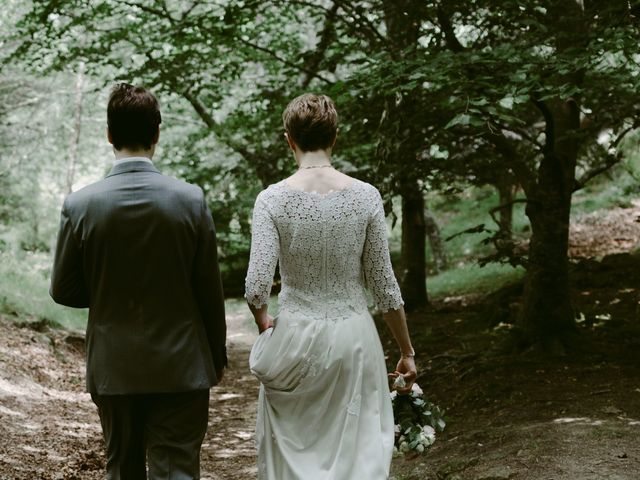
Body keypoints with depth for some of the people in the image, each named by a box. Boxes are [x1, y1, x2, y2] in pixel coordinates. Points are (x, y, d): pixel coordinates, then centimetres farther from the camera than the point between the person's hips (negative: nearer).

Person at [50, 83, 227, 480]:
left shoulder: (80, 204, -8)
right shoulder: (191, 199, -10)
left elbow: (63, 291, 0)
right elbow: (210, 290, -4)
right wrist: (218, 355, 9)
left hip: (113, 368, 2)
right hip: (181, 368, -1)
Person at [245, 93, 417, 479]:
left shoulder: (273, 199, -8)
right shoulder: (366, 196, -5)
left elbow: (257, 288, -13)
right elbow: (384, 285, -1)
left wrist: (264, 324, 9)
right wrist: (407, 351, 9)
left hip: (296, 338, 0)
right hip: (354, 336, 1)